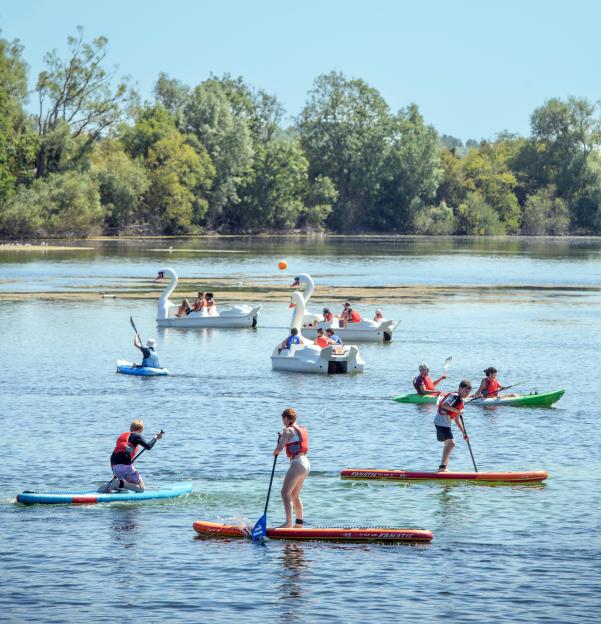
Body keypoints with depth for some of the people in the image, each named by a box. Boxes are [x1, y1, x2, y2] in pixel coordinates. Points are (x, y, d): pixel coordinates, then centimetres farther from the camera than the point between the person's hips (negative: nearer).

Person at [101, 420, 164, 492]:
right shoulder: (136, 435, 5)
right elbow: (148, 446, -7)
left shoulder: (122, 436, 26)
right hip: (125, 465, -7)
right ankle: (120, 484, -22)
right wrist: (155, 437, 10)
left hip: (114, 466, 7)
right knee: (141, 488, 0)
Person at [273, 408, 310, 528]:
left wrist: (275, 452, 4)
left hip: (297, 464, -9)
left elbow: (279, 448, -17)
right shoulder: (302, 430, 16)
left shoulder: (289, 431, -9)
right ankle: (299, 524, 26)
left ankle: (288, 522, -25)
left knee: (285, 493, -13)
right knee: (294, 495, 20)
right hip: (306, 464, 9)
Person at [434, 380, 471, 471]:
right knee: (451, 443, -20)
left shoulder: (460, 400, 17)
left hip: (445, 423, 11)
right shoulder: (455, 396, -13)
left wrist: (463, 432, 18)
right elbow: (444, 405, -30)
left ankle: (444, 468, 31)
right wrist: (457, 410, -27)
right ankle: (442, 466, -23)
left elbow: (457, 419, 21)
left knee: (448, 444, 21)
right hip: (441, 422, -11)